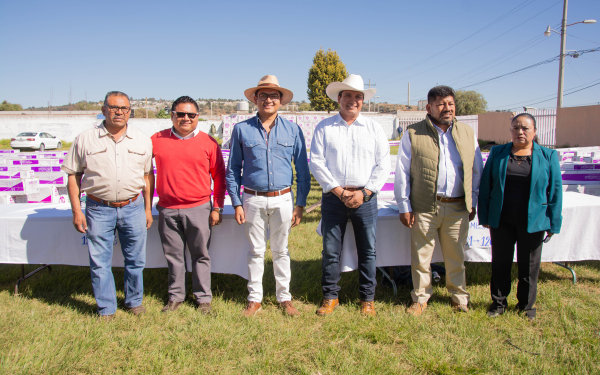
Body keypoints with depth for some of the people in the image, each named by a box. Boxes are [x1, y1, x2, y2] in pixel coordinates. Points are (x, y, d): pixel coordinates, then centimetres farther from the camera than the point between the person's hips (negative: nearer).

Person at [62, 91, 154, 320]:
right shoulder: (85, 140, 2)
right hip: (99, 209, -1)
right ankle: (106, 309, 22)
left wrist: (148, 209, 8)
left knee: (135, 260, 10)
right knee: (100, 262, 5)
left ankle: (134, 301, 31)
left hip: (133, 207, 1)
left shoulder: (143, 141, 7)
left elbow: (148, 176, 11)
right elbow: (73, 176, 4)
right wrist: (76, 211, -2)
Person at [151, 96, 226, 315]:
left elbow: (219, 177, 4)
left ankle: (203, 298, 20)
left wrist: (217, 208, 0)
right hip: (167, 210, 2)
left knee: (201, 255, 7)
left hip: (198, 209, -1)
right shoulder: (157, 140, 4)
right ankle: (175, 296, 27)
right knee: (173, 256, 11)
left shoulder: (208, 143, 1)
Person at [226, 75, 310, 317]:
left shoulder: (293, 130, 4)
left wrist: (300, 204, 1)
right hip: (253, 199, 0)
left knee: (281, 251, 11)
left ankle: (284, 298, 25)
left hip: (282, 199, 0)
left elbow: (302, 170, 6)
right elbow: (233, 170, 5)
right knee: (256, 251, 9)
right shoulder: (242, 129, 2)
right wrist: (236, 203, -1)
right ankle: (255, 299, 23)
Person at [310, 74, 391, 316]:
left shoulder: (374, 128, 9)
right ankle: (330, 296, 20)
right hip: (333, 197, 0)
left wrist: (364, 192, -8)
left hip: (365, 198, 1)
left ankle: (367, 299, 21)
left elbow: (383, 165, 4)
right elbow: (316, 163, -1)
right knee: (331, 250, 4)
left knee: (367, 251, 6)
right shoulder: (324, 128, 6)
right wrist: (339, 191, -9)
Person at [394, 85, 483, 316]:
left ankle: (459, 296, 33)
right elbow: (402, 172, 0)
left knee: (456, 256, 13)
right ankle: (420, 298, 24)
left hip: (458, 208, 3)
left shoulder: (467, 133, 9)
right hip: (424, 208, -2)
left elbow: (477, 171, 15)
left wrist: (473, 203, 11)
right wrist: (404, 207, -3)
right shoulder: (413, 134, -1)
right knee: (421, 255, 6)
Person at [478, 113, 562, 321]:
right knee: (500, 263, 11)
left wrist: (552, 223, -2)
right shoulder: (497, 153, 3)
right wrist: (484, 217, 2)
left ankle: (526, 305, 30)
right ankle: (499, 302, 28)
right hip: (502, 221, 1)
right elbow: (485, 186, 5)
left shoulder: (548, 156, 1)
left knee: (529, 265, 11)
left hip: (532, 222, -1)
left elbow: (555, 191, 1)